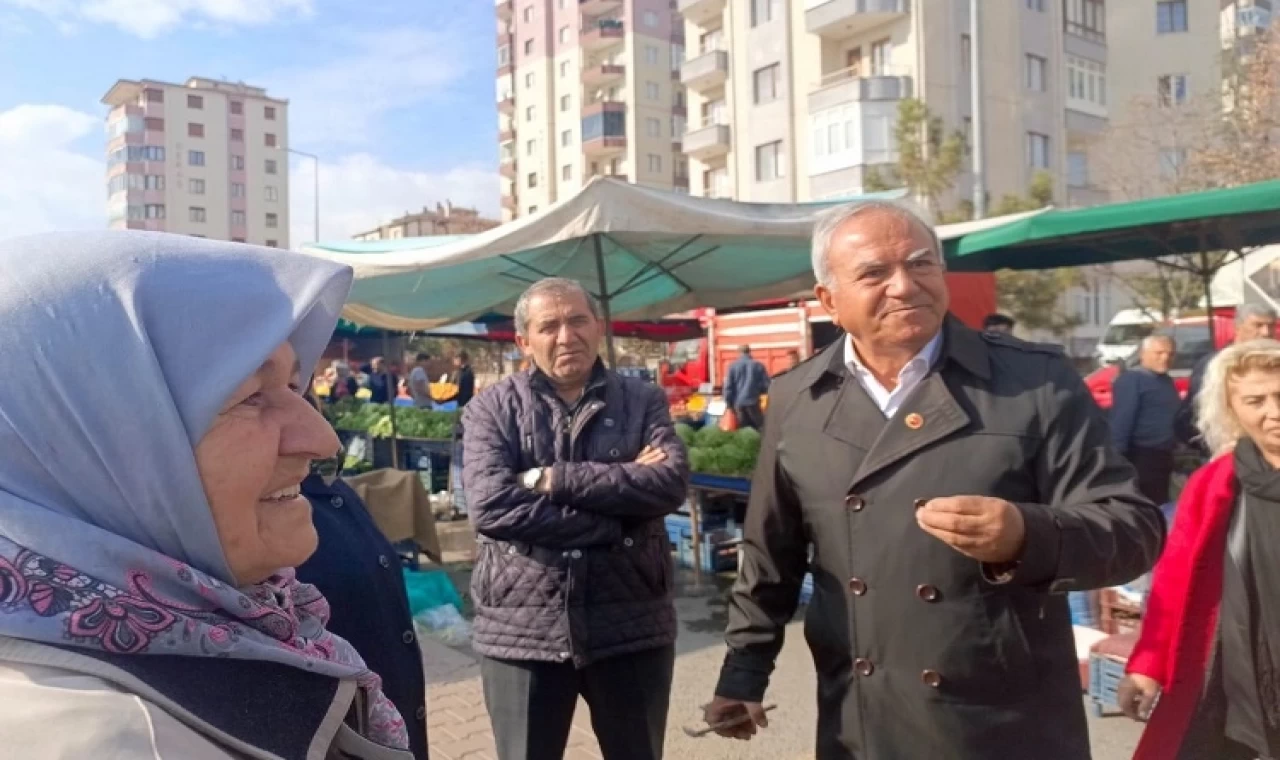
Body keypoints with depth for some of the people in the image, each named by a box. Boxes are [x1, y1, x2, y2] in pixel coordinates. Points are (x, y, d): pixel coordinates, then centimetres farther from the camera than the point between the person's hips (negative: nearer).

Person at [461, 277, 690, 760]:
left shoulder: (643, 401, 3)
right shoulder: (491, 408, 0)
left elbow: (671, 483, -14)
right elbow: (489, 504, -16)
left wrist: (552, 479, -16)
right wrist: (616, 515, -17)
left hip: (632, 627, 2)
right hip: (522, 631, -1)